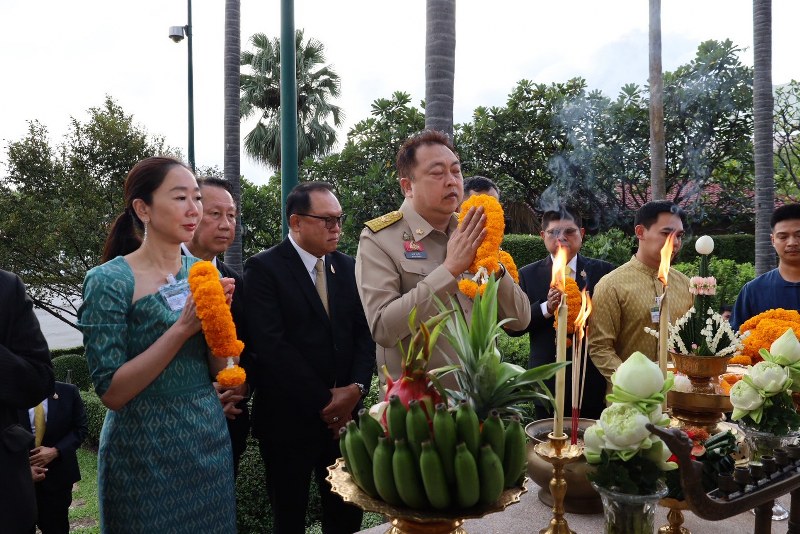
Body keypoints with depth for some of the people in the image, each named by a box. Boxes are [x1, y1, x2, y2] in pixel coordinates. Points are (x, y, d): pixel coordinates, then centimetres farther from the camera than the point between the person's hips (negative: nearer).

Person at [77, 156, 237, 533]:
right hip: (145, 452, -5)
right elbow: (112, 393, -16)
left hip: (211, 440, 5)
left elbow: (217, 372, 4)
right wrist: (183, 326, -23)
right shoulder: (108, 281, -14)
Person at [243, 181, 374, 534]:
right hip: (288, 418, -4)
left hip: (342, 413, 4)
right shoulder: (263, 269, -9)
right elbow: (271, 345, -18)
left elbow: (364, 334, 6)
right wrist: (323, 400, -15)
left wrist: (355, 388, -11)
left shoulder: (347, 268, 8)